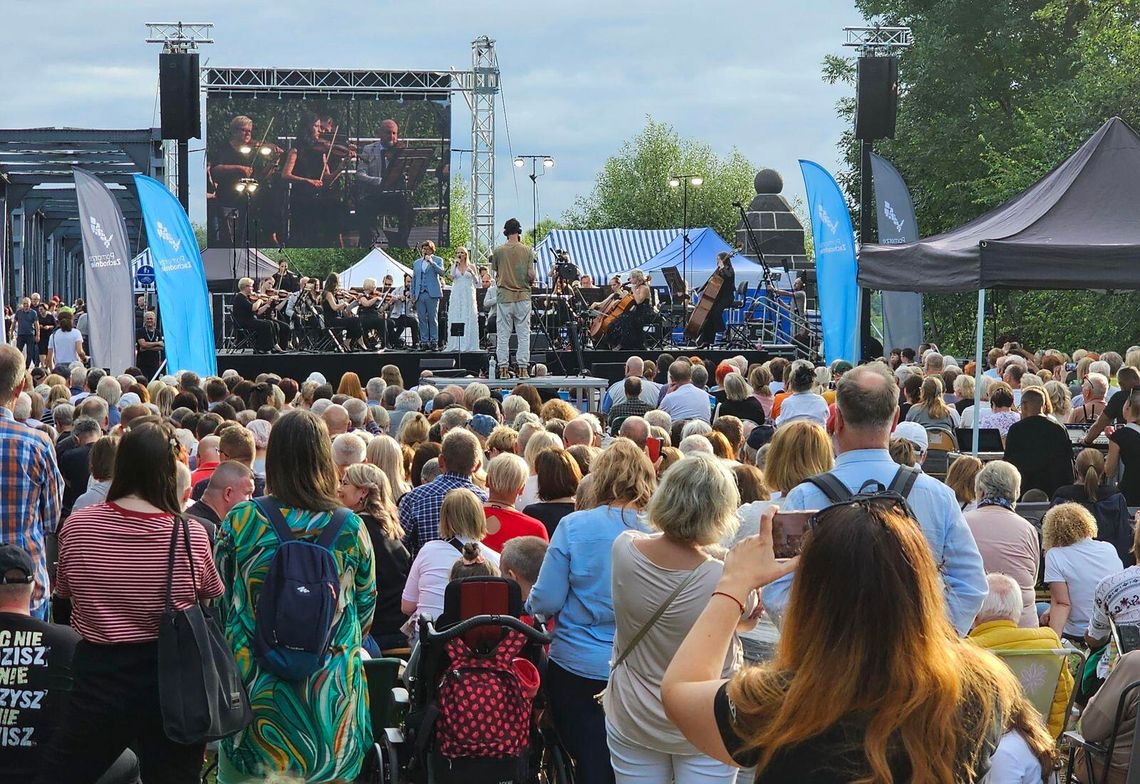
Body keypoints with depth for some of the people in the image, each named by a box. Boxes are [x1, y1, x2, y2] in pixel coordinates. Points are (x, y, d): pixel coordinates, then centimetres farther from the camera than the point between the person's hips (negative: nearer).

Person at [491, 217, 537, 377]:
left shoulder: (498, 251, -2)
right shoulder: (527, 251, -4)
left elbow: (495, 273, 4)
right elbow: (531, 274, -6)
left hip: (504, 298, 0)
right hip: (523, 297, 0)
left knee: (503, 335, 6)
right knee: (523, 334, 4)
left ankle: (503, 367, 4)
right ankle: (522, 368, 2)